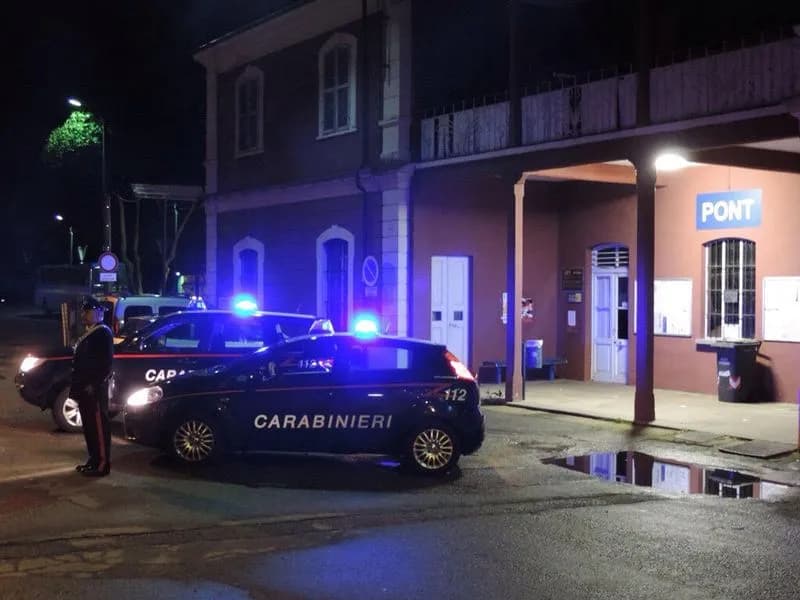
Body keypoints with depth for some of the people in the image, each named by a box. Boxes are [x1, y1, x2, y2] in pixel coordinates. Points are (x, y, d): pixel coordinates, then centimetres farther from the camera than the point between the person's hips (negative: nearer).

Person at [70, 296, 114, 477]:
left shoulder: (103, 333, -12)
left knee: (98, 426, -6)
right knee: (89, 426, 14)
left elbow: (106, 362, -19)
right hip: (85, 388, 10)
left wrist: (93, 384, -22)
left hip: (95, 389, -10)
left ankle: (102, 464, -2)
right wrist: (77, 385, 18)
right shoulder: (89, 333, 18)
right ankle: (94, 460, 22)